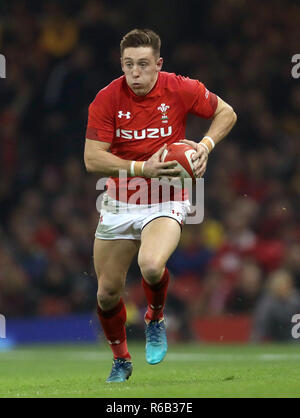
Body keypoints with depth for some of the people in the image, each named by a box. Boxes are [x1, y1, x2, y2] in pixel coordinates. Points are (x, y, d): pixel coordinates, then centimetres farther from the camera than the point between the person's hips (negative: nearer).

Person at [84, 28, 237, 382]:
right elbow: (92, 159, -13)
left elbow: (226, 113, 6)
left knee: (151, 266, -32)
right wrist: (143, 168, -25)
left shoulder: (180, 90, -11)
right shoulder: (107, 99, -11)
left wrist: (205, 145, -12)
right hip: (119, 204, 2)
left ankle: (155, 319, 2)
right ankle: (121, 360, 33)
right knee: (107, 293, 6)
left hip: (166, 203, -2)